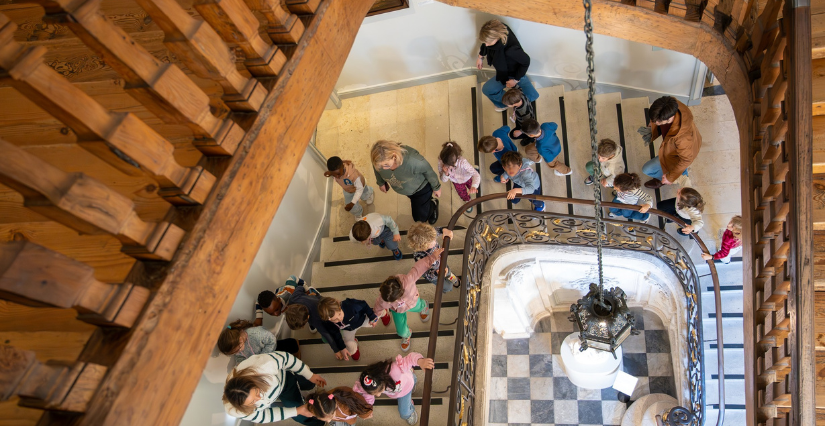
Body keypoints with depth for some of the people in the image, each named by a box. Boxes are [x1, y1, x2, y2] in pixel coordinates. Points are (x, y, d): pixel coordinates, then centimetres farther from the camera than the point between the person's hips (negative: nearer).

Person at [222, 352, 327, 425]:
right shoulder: (236, 411, -42)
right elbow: (264, 417, -22)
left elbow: (285, 358, -28)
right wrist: (297, 411, -22)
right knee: (301, 417, 10)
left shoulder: (265, 365, -52)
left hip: (283, 377, 0)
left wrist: (310, 375, -17)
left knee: (309, 384, 27)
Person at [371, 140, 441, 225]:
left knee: (420, 218, 11)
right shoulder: (379, 160, -34)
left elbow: (428, 171, -26)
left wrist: (436, 187, -8)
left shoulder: (413, 160, -48)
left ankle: (433, 204, 39)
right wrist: (381, 183, 14)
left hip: (421, 188, -4)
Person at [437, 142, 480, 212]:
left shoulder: (462, 162, -49)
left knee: (473, 190, 29)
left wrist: (474, 187, -70)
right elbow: (443, 180, -25)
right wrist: (446, 174, -50)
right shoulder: (441, 162, -39)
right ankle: (467, 201, 65)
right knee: (462, 194, 28)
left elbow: (476, 175, -51)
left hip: (468, 178, -2)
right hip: (456, 181, 2)